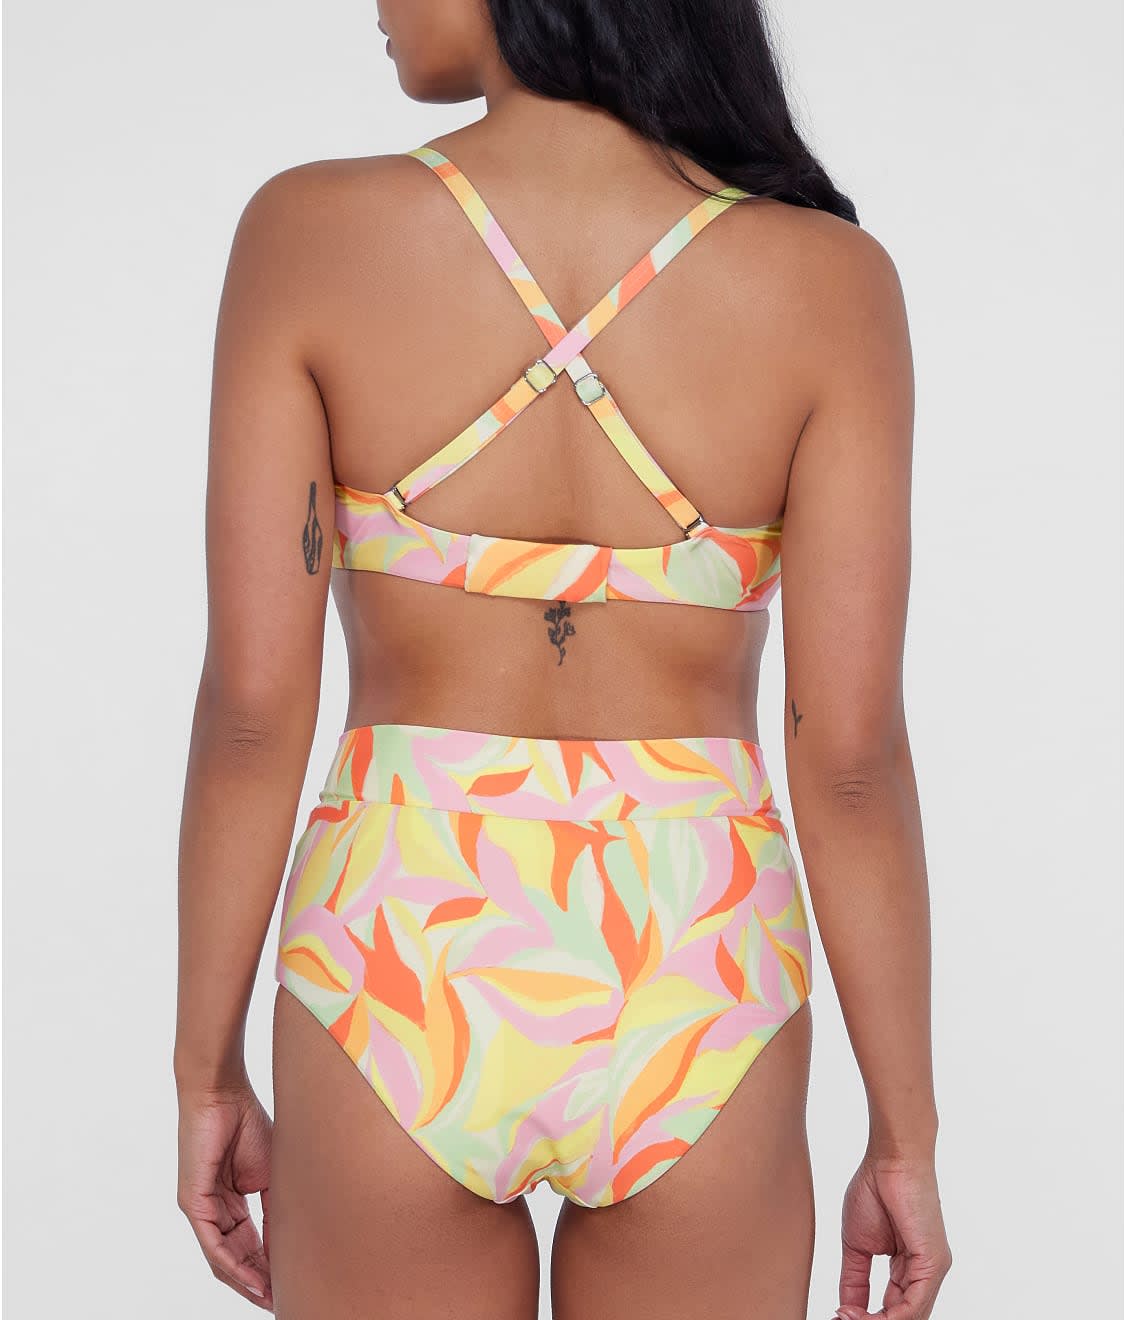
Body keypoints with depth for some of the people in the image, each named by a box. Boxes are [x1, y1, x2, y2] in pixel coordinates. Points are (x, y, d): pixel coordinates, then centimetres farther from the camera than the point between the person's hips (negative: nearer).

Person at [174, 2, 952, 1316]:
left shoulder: (308, 233, -10)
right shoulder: (826, 281, -9)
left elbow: (252, 702, -10)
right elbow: (852, 756, -10)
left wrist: (208, 1075, 3)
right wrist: (905, 1136, 1)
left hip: (398, 996, 0)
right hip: (686, 1018, 0)